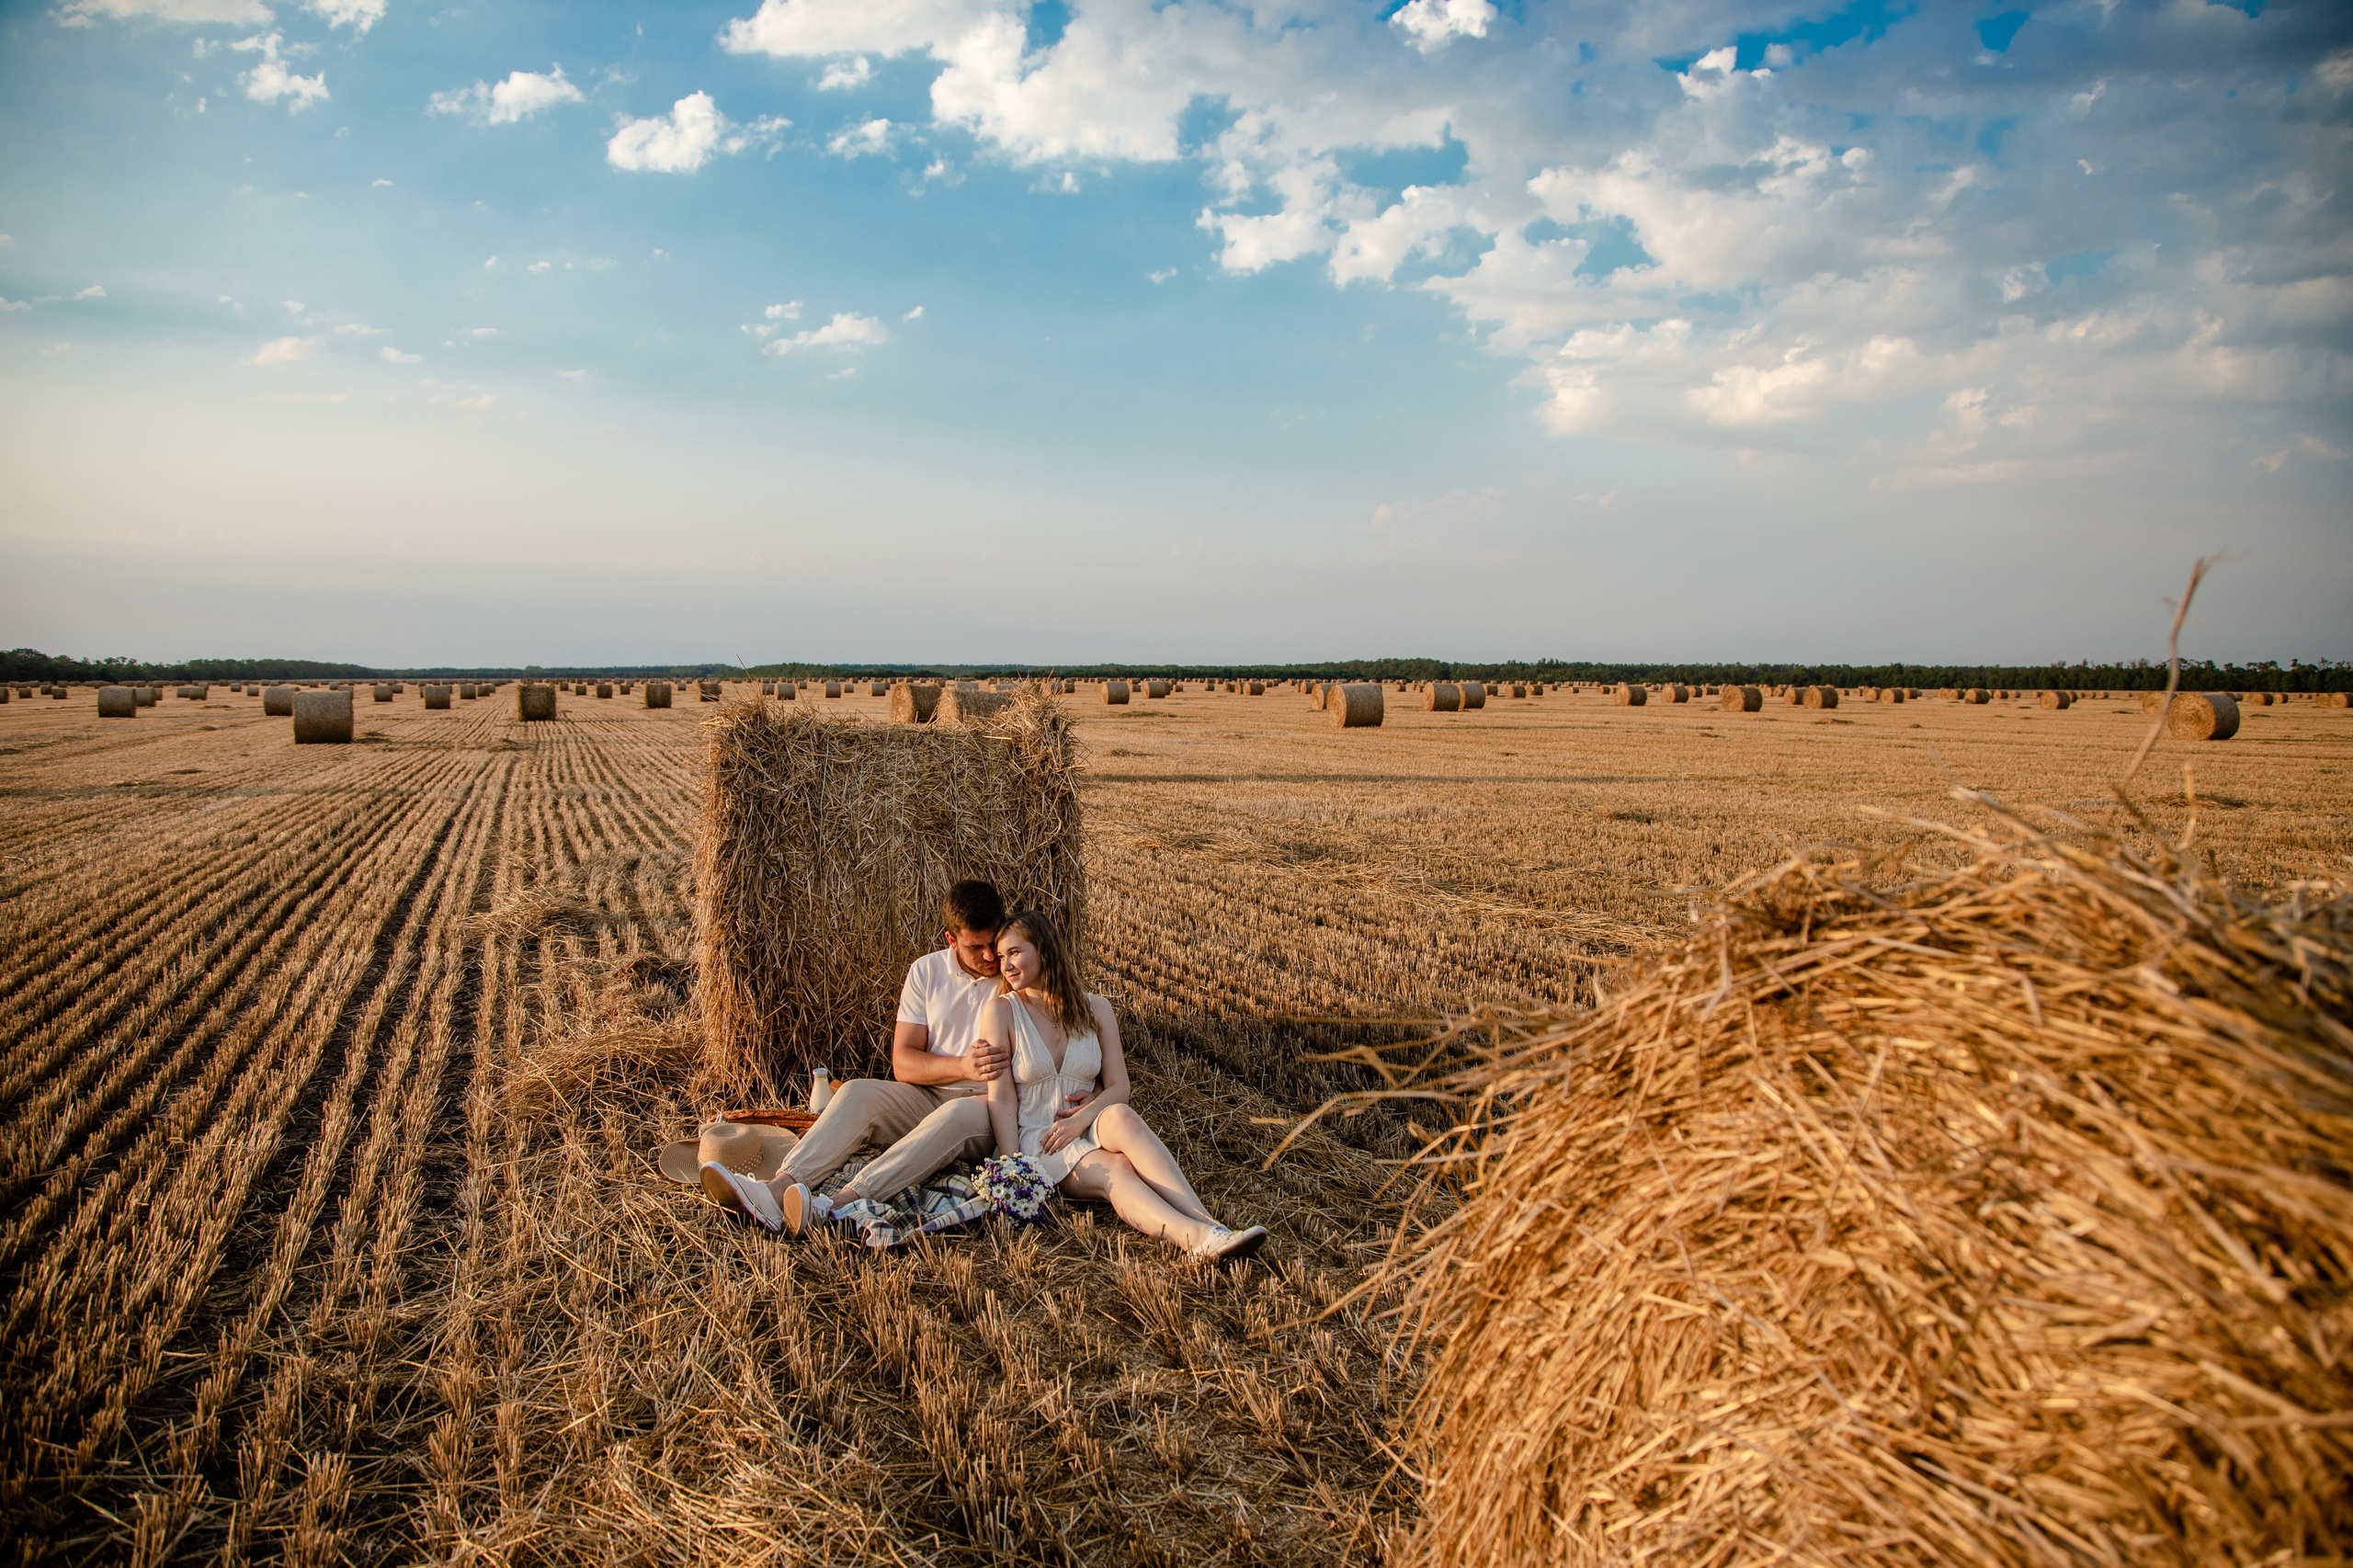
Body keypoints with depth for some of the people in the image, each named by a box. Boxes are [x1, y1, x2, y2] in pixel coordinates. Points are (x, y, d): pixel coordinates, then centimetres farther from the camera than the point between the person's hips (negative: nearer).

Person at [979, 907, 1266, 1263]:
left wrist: (1082, 1118, -16)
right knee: (1114, 1171, -33)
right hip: (1037, 1139, -2)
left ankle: (1206, 1224, -49)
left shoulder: (1095, 1009, 9)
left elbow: (1118, 1087, 4)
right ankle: (1199, 1236, -57)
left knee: (1121, 1117, -35)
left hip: (1090, 1130, 2)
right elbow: (1001, 1097, -7)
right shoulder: (1001, 1011, 0)